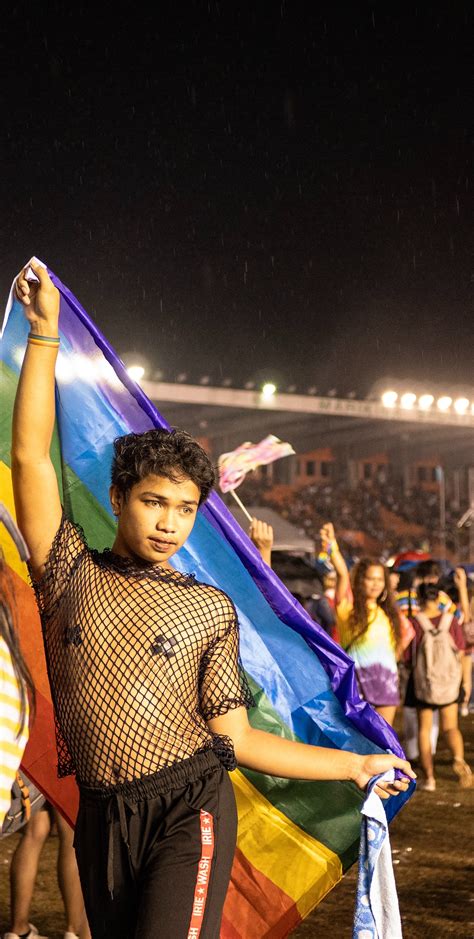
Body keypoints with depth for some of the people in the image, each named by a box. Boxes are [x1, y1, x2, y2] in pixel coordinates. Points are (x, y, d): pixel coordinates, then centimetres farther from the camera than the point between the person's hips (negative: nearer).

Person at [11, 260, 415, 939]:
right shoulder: (71, 574, 5)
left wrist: (353, 765, 5)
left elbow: (234, 736, 7)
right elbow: (30, 456, -1)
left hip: (189, 809, -2)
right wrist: (44, 332, -1)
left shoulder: (210, 608, 5)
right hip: (101, 818, 2)